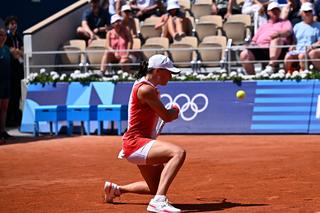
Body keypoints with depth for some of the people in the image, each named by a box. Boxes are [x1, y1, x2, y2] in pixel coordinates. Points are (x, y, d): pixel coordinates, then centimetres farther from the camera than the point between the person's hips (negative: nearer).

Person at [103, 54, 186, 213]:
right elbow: (167, 117, -15)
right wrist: (175, 110, 5)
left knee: (157, 187, 22)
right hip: (135, 143, -11)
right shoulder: (145, 89, -17)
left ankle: (116, 189, 37)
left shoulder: (150, 87, 14)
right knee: (179, 153, -33)